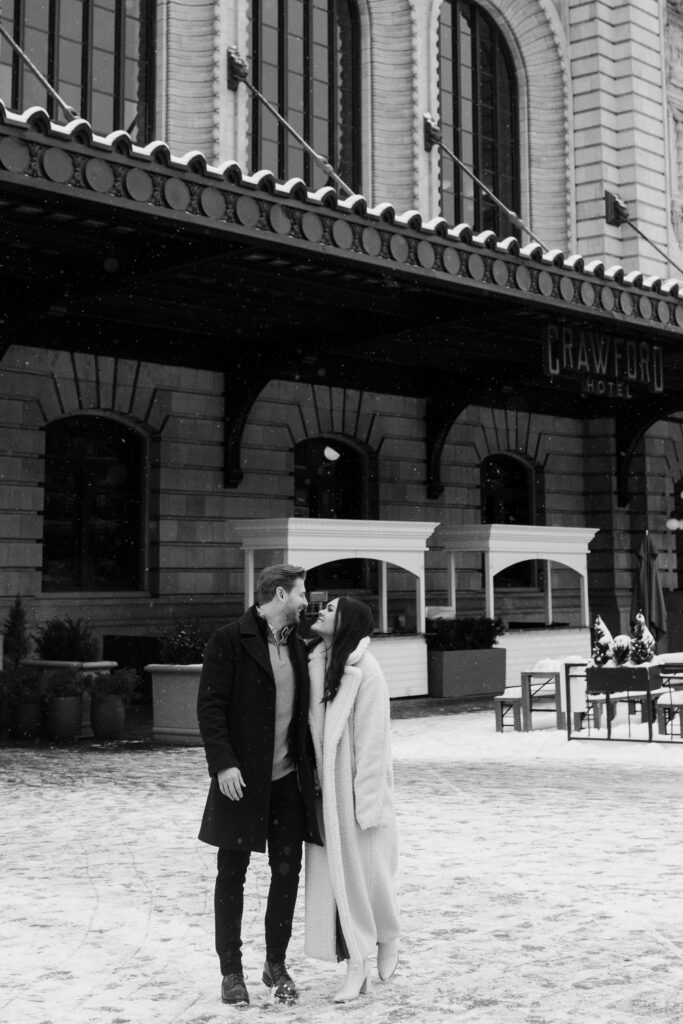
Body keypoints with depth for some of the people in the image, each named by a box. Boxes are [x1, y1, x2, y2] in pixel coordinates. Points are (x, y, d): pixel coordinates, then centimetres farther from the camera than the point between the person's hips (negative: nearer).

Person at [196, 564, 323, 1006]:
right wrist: (223, 762, -19)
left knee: (288, 872, 7)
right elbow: (210, 705, -11)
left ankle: (277, 964, 22)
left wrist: (312, 765, 12)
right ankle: (232, 970, 18)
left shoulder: (298, 646, 11)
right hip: (242, 779, -5)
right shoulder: (230, 641, -8)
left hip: (288, 778, 5)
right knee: (232, 875, 5)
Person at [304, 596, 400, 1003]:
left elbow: (372, 740, -15)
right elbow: (309, 728, 9)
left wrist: (366, 804, -15)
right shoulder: (313, 664, 4)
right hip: (323, 789, 6)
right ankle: (357, 968, 15)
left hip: (356, 788, -6)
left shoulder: (365, 670, -15)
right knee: (335, 874, 6)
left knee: (366, 869, 7)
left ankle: (388, 939, 34)